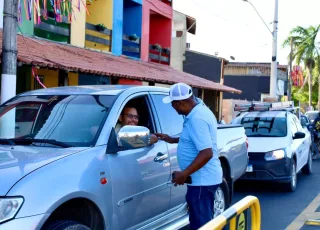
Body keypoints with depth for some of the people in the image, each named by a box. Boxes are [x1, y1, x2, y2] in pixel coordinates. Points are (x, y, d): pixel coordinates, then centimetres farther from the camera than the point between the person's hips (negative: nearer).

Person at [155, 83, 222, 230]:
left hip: (202, 179, -11)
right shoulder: (199, 110, 9)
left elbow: (207, 153, -28)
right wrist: (172, 140, 21)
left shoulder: (197, 118, -23)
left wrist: (184, 173, -23)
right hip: (203, 178, 11)